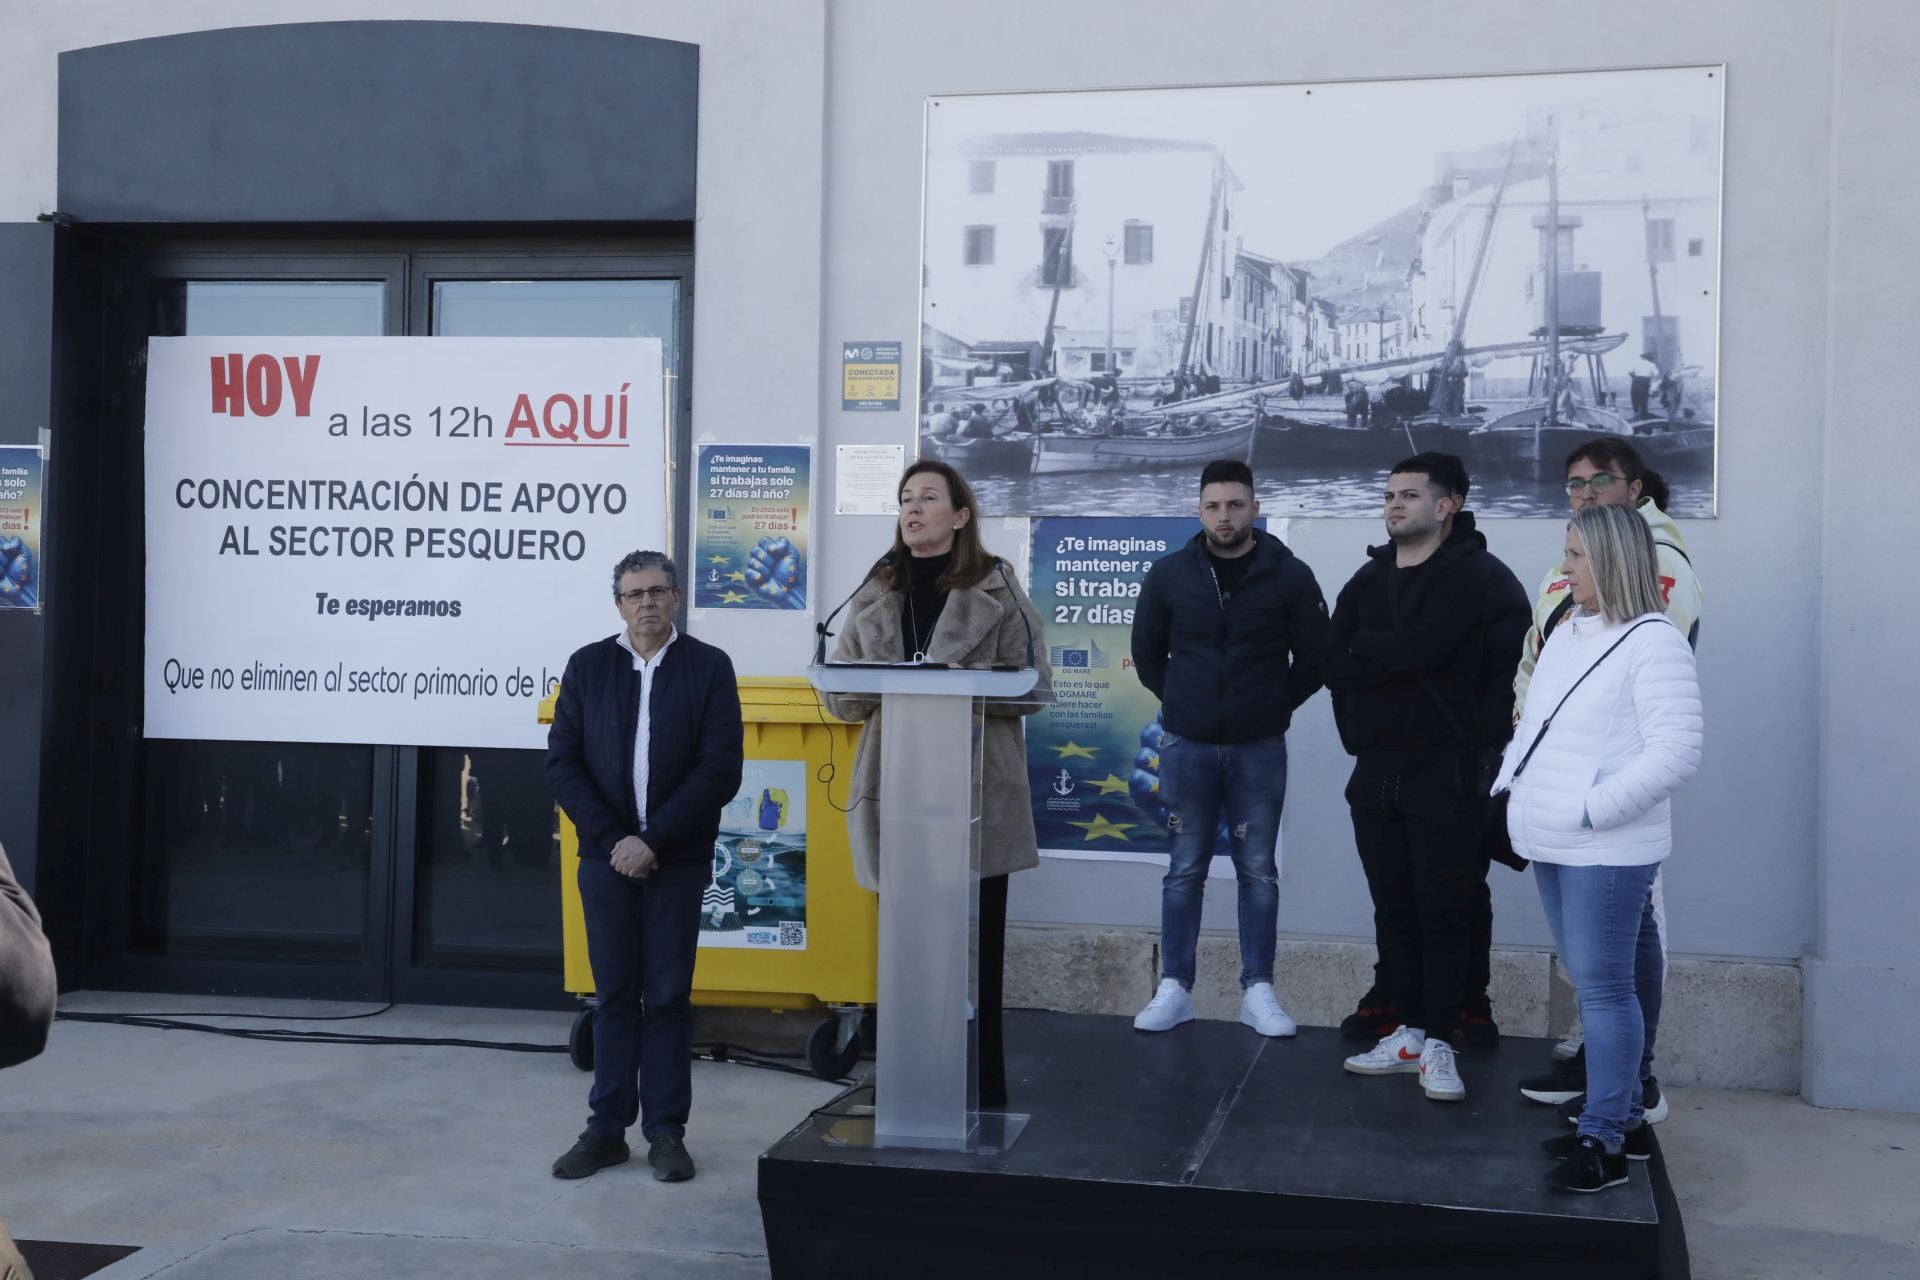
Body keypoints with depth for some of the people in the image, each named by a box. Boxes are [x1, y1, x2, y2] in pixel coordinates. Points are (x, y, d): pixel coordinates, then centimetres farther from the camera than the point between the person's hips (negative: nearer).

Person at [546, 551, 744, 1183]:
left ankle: (666, 1132, 11)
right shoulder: (587, 667, 6)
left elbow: (720, 770, -6)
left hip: (677, 860, -1)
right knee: (615, 998, 7)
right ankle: (607, 1130, 14)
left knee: (668, 998, 3)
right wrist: (612, 838, -8)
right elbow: (562, 762, 3)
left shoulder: (708, 667, 0)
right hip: (607, 857, 2)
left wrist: (652, 840, -12)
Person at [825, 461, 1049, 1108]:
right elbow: (839, 692, 12)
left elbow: (1033, 686, -4)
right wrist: (881, 687, -10)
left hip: (977, 794, -3)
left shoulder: (996, 591, 2)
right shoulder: (875, 594, 14)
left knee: (976, 946, -1)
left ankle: (982, 1097, 8)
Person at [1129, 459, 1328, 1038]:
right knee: (1185, 869, 6)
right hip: (1186, 746, 1)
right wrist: (1180, 703, 8)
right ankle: (1174, 989, 11)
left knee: (1258, 871, 4)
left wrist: (1277, 706, 3)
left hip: (1259, 749, -1)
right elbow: (1147, 652, 12)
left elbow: (1314, 657, 3)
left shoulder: (1290, 575, -3)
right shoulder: (1169, 574, 1)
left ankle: (1258, 990, 11)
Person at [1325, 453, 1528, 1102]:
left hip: (1446, 774, -6)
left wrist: (1367, 650, -6)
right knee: (1393, 911, 11)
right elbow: (1335, 665, 4)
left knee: (1442, 913, -2)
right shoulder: (1369, 580, 12)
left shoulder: (1477, 577, -8)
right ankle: (1410, 1030, 21)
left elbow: (1420, 646, -21)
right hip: (1376, 773, 6)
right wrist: (1357, 730, -7)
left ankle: (1438, 1043, 5)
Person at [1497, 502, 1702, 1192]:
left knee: (1603, 985, -5)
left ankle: (1605, 1140, 1)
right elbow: (1531, 724, 21)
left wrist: (1595, 809, -20)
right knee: (1586, 980, 14)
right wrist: (1511, 787, 8)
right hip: (1551, 845, 9)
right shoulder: (1566, 633, 13)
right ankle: (1623, 1117, 26)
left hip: (1607, 850, -8)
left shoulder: (1652, 642, -12)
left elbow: (1676, 751, -19)